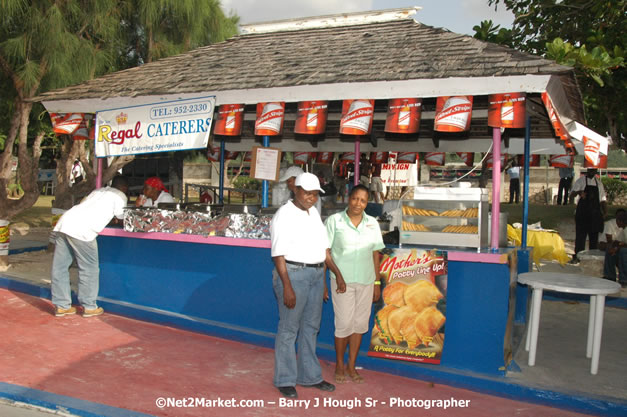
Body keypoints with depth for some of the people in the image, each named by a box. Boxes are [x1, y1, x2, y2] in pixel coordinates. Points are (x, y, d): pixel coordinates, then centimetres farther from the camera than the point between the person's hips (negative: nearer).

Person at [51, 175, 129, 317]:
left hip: (64, 222, 8)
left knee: (60, 267, 10)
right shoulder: (120, 196, 10)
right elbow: (121, 216, 14)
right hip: (81, 230, -8)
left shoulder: (98, 191, 30)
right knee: (89, 269, 5)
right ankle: (89, 306, 11)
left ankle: (61, 306, 19)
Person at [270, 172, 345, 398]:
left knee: (310, 327, 15)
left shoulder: (314, 213, 12)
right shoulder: (284, 216, -11)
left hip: (316, 275, 8)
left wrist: (337, 273, 13)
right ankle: (285, 380, 15)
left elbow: (324, 246, 17)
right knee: (289, 329, 2)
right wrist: (287, 287, -20)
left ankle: (310, 376, 28)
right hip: (293, 274, -7)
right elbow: (279, 255, -15)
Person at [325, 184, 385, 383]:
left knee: (359, 323, 9)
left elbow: (375, 253, 11)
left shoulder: (372, 223, 7)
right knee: (344, 324, -1)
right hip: (342, 280, -3)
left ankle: (351, 366, 24)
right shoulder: (334, 221, -4)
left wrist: (377, 282, 9)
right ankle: (339, 366, 18)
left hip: (366, 281, 4)